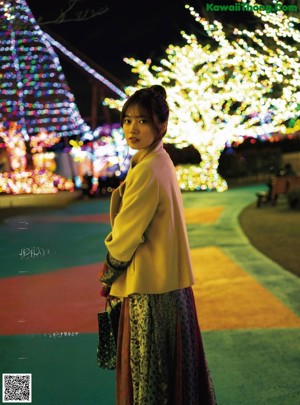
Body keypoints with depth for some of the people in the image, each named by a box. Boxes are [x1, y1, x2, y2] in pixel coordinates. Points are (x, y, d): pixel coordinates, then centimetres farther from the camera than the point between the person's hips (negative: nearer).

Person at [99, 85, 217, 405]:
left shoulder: (147, 171, -21)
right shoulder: (161, 162, 9)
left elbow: (127, 234, -16)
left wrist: (108, 273, -1)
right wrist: (113, 266, 7)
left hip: (148, 287, -9)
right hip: (168, 280, 9)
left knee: (148, 370, 4)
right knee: (169, 363, 20)